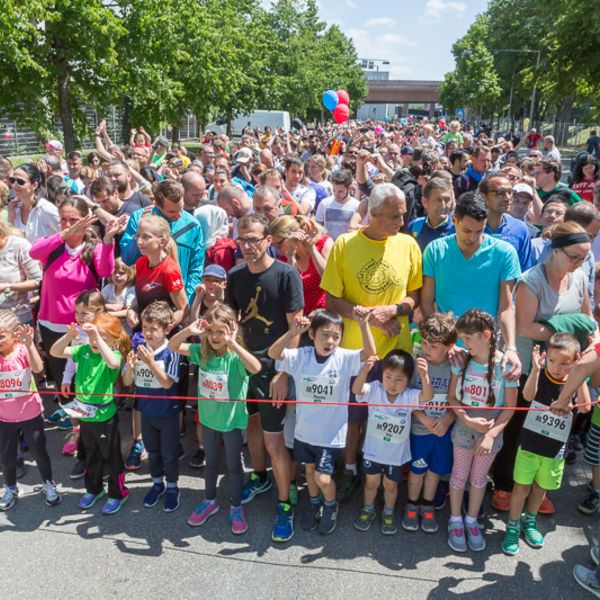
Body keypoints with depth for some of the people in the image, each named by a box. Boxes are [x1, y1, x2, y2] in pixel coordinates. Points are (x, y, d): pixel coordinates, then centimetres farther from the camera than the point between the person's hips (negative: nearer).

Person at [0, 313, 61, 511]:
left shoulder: (23, 350, -18)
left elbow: (38, 368, -36)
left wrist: (29, 344, -48)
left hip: (30, 415, -3)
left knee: (39, 452, 12)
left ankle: (48, 485, 35)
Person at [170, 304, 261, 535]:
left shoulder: (236, 357, -24)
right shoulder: (202, 351, -8)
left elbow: (256, 367, -44)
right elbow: (173, 346, -6)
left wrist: (233, 343, -48)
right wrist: (188, 331, -24)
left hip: (232, 420, -4)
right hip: (208, 418, 5)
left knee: (233, 465, 14)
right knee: (211, 462, 24)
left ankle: (236, 508, 33)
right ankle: (210, 501, 44)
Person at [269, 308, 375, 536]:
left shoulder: (344, 358, -15)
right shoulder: (301, 356, -12)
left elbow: (370, 353, -29)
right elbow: (273, 353, -24)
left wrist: (363, 324, -43)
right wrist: (292, 332, -40)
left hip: (331, 432, -3)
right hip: (304, 428, 3)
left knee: (323, 478, -2)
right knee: (310, 468, 22)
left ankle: (331, 506, 31)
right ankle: (314, 504, 49)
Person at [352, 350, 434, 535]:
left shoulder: (409, 396, -18)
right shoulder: (374, 390, -18)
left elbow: (428, 396, -36)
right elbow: (356, 389, -37)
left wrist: (424, 376, -57)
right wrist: (364, 370, -57)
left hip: (397, 452, 0)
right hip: (373, 449, 0)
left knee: (390, 485, 20)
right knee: (371, 482, 19)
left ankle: (389, 513, 45)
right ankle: (368, 509, 44)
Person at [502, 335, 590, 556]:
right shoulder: (540, 376, -14)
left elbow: (585, 407, -25)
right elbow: (528, 396, -32)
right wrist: (535, 369, -45)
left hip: (555, 450, 2)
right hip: (530, 444, -2)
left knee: (540, 487, 19)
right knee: (521, 486, 6)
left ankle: (530, 522, 41)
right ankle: (513, 527, 24)